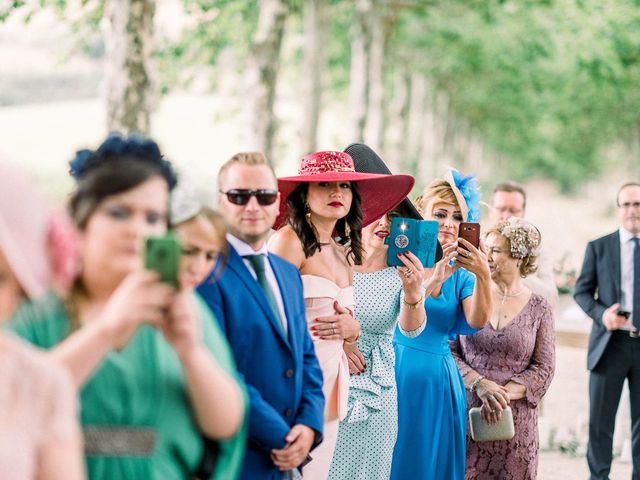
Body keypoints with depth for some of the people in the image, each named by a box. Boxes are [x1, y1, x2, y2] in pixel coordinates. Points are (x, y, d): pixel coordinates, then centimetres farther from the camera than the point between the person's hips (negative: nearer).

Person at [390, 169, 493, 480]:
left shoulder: (462, 271, 6)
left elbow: (477, 321, -11)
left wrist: (483, 276, -27)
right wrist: (434, 280, -29)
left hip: (440, 380, 3)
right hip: (397, 373, -3)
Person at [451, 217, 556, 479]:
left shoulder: (539, 308, 3)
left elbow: (543, 368, -1)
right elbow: (449, 352, -1)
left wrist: (504, 394, -14)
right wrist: (479, 384, -15)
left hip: (516, 418, 0)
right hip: (466, 412, 0)